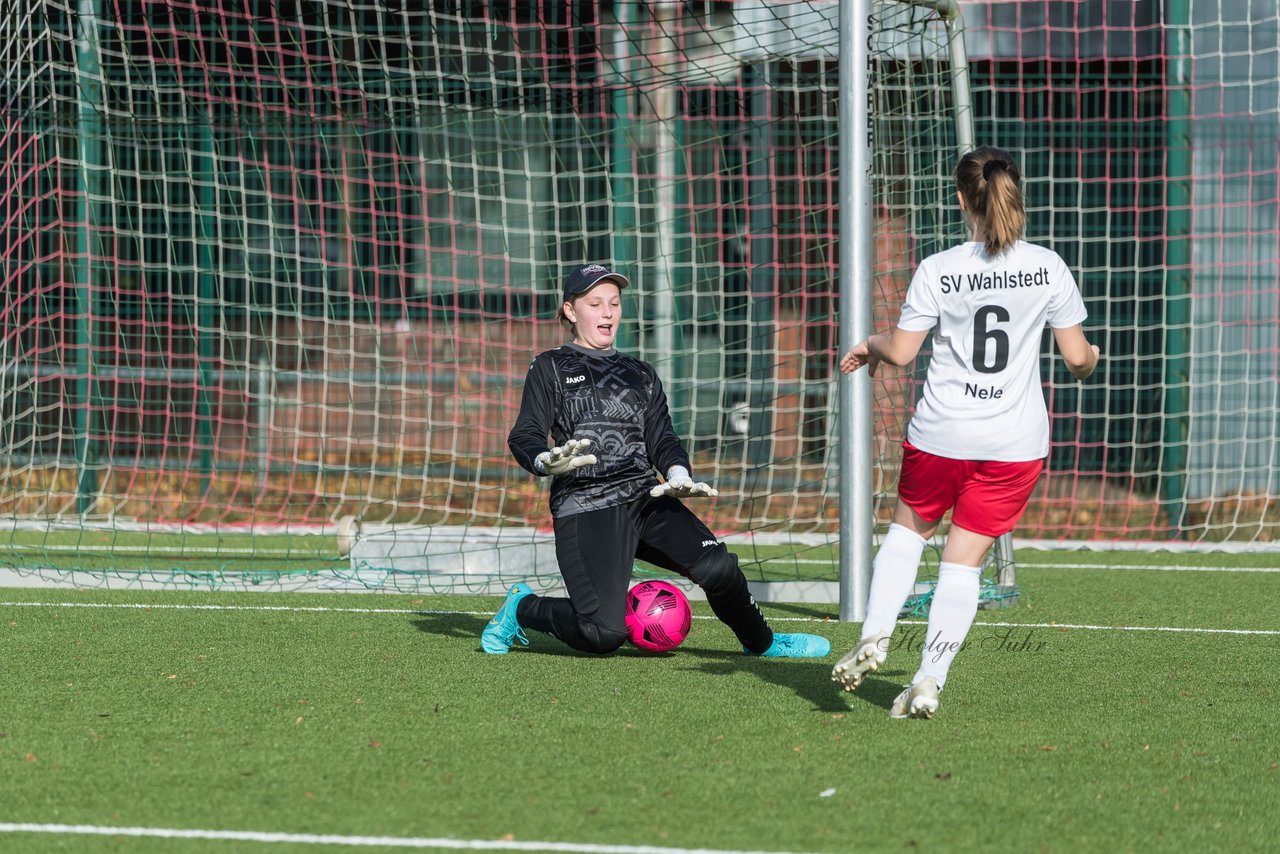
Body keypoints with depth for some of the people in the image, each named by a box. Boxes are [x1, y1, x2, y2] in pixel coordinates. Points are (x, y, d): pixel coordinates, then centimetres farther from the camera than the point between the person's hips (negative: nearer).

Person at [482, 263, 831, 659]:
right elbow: (524, 437, -1)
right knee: (605, 633, -20)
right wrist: (546, 462, -25)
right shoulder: (550, 368, 9)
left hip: (644, 497, 4)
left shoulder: (640, 374, 23)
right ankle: (522, 606, 10)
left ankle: (760, 641, 9)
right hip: (583, 508, -4)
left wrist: (677, 473, -7)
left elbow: (662, 440, 17)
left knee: (718, 567, -21)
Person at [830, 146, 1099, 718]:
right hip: (1016, 441, 1)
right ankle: (929, 682, -1)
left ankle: (875, 636, 10)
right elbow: (1076, 355, 1)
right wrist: (1089, 360, 24)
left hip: (940, 434, -1)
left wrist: (871, 344, 15)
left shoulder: (937, 271, -9)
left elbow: (901, 352, -7)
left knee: (909, 527, 24)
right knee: (964, 560, 6)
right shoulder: (1048, 268, -3)